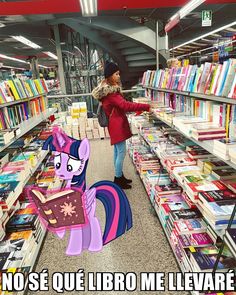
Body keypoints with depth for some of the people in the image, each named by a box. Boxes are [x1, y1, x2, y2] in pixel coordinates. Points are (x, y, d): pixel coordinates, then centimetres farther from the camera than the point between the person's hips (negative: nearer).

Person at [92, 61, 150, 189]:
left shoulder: (107, 89, 13)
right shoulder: (111, 91, -20)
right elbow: (125, 105, -31)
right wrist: (146, 107, -31)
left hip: (115, 124, 10)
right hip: (117, 125, -10)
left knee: (117, 151, 15)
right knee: (121, 152, -3)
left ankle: (119, 176, 26)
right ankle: (118, 180, 9)